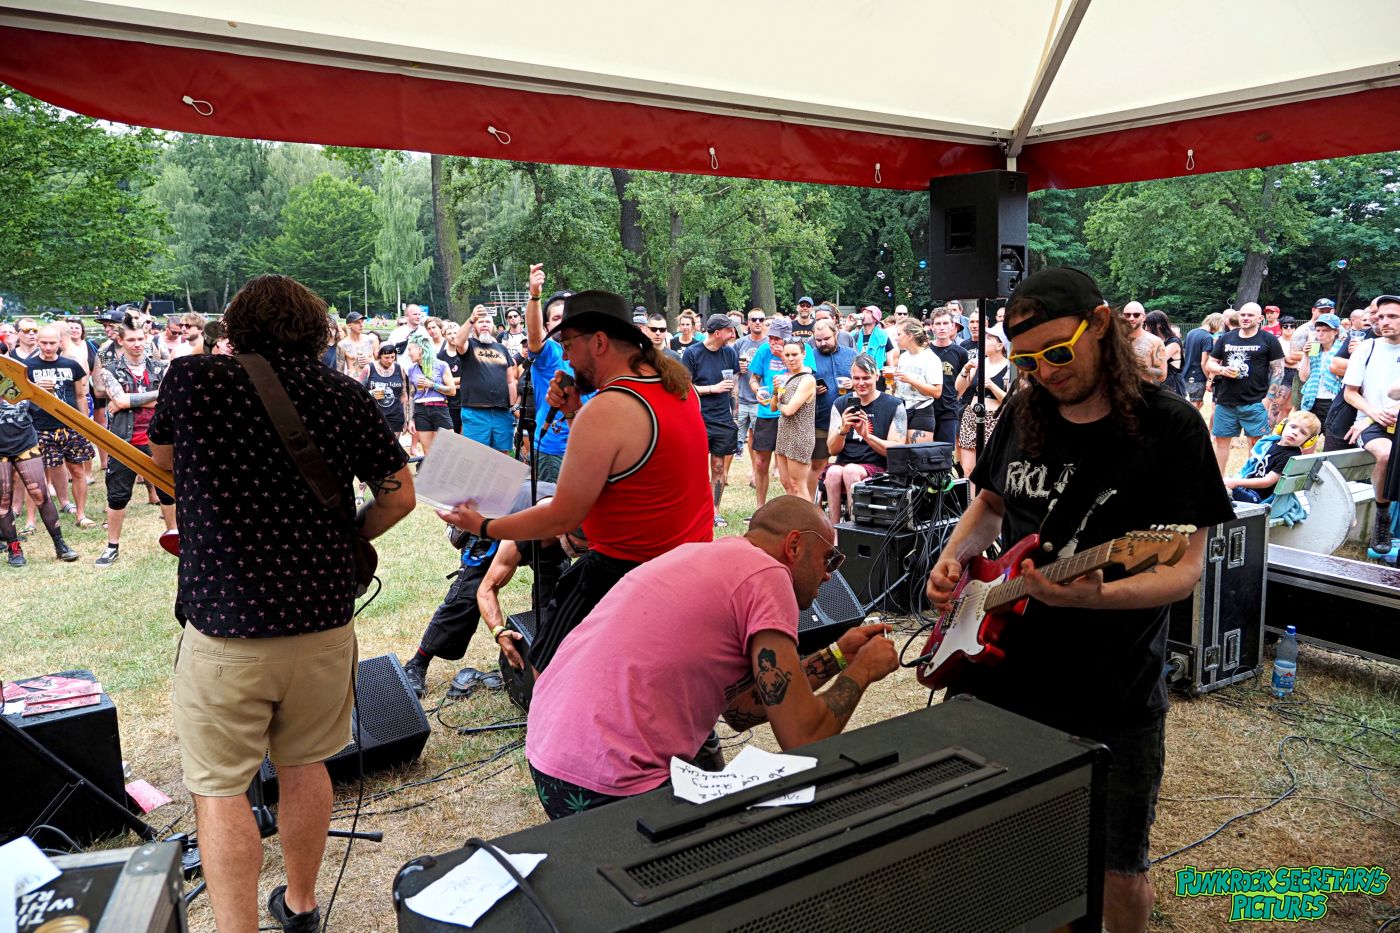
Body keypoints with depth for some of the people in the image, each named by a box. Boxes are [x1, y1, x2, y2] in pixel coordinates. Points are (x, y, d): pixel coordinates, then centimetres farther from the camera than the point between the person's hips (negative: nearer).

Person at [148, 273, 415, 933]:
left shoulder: (192, 377, -5)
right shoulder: (346, 395, 0)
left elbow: (161, 455, 15)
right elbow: (399, 495, 3)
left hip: (224, 624, -3)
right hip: (323, 616, 3)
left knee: (219, 786, 9)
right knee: (304, 766, 20)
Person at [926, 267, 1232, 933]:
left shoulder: (1169, 428, -11)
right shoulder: (1023, 415, 4)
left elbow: (1186, 570, -15)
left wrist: (1092, 596, -33)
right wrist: (954, 557, 0)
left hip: (1112, 697, -4)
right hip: (998, 670, 5)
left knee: (1120, 874, 10)